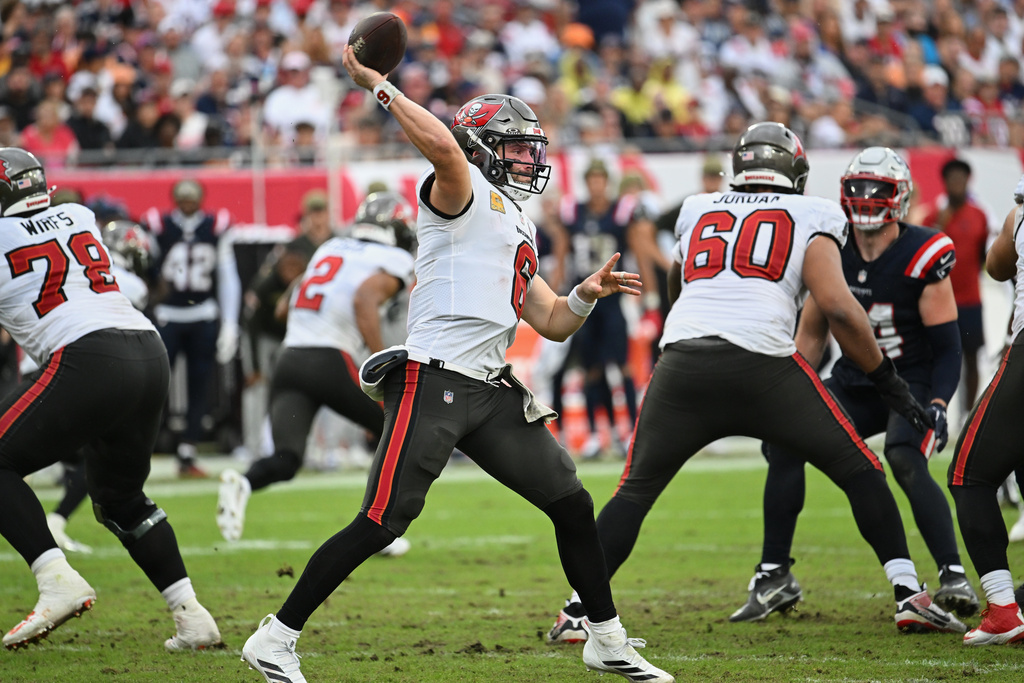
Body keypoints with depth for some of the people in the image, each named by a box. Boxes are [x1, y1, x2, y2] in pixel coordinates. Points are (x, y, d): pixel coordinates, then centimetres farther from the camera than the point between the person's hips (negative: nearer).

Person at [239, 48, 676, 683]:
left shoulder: (520, 232, 25)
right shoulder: (464, 190, -1)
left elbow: (552, 322, 25)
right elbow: (443, 145, -25)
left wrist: (587, 295, 6)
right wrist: (378, 86, -19)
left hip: (491, 391, 9)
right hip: (433, 380, -9)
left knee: (573, 505, 9)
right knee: (381, 526, -12)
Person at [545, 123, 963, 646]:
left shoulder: (697, 211, 24)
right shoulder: (811, 218, 12)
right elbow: (836, 307, -1)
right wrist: (888, 381, 6)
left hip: (682, 364, 3)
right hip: (762, 362, -3)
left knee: (636, 489, 17)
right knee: (859, 470, 11)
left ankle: (576, 613, 9)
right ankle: (909, 595, 3)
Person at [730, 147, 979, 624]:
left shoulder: (922, 258, -15)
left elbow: (947, 347, -13)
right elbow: (812, 333, 11)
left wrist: (937, 406, -27)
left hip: (912, 383, -5)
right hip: (854, 383, 5)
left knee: (906, 461, -32)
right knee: (785, 442, -11)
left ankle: (954, 579, -27)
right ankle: (775, 579, 0)